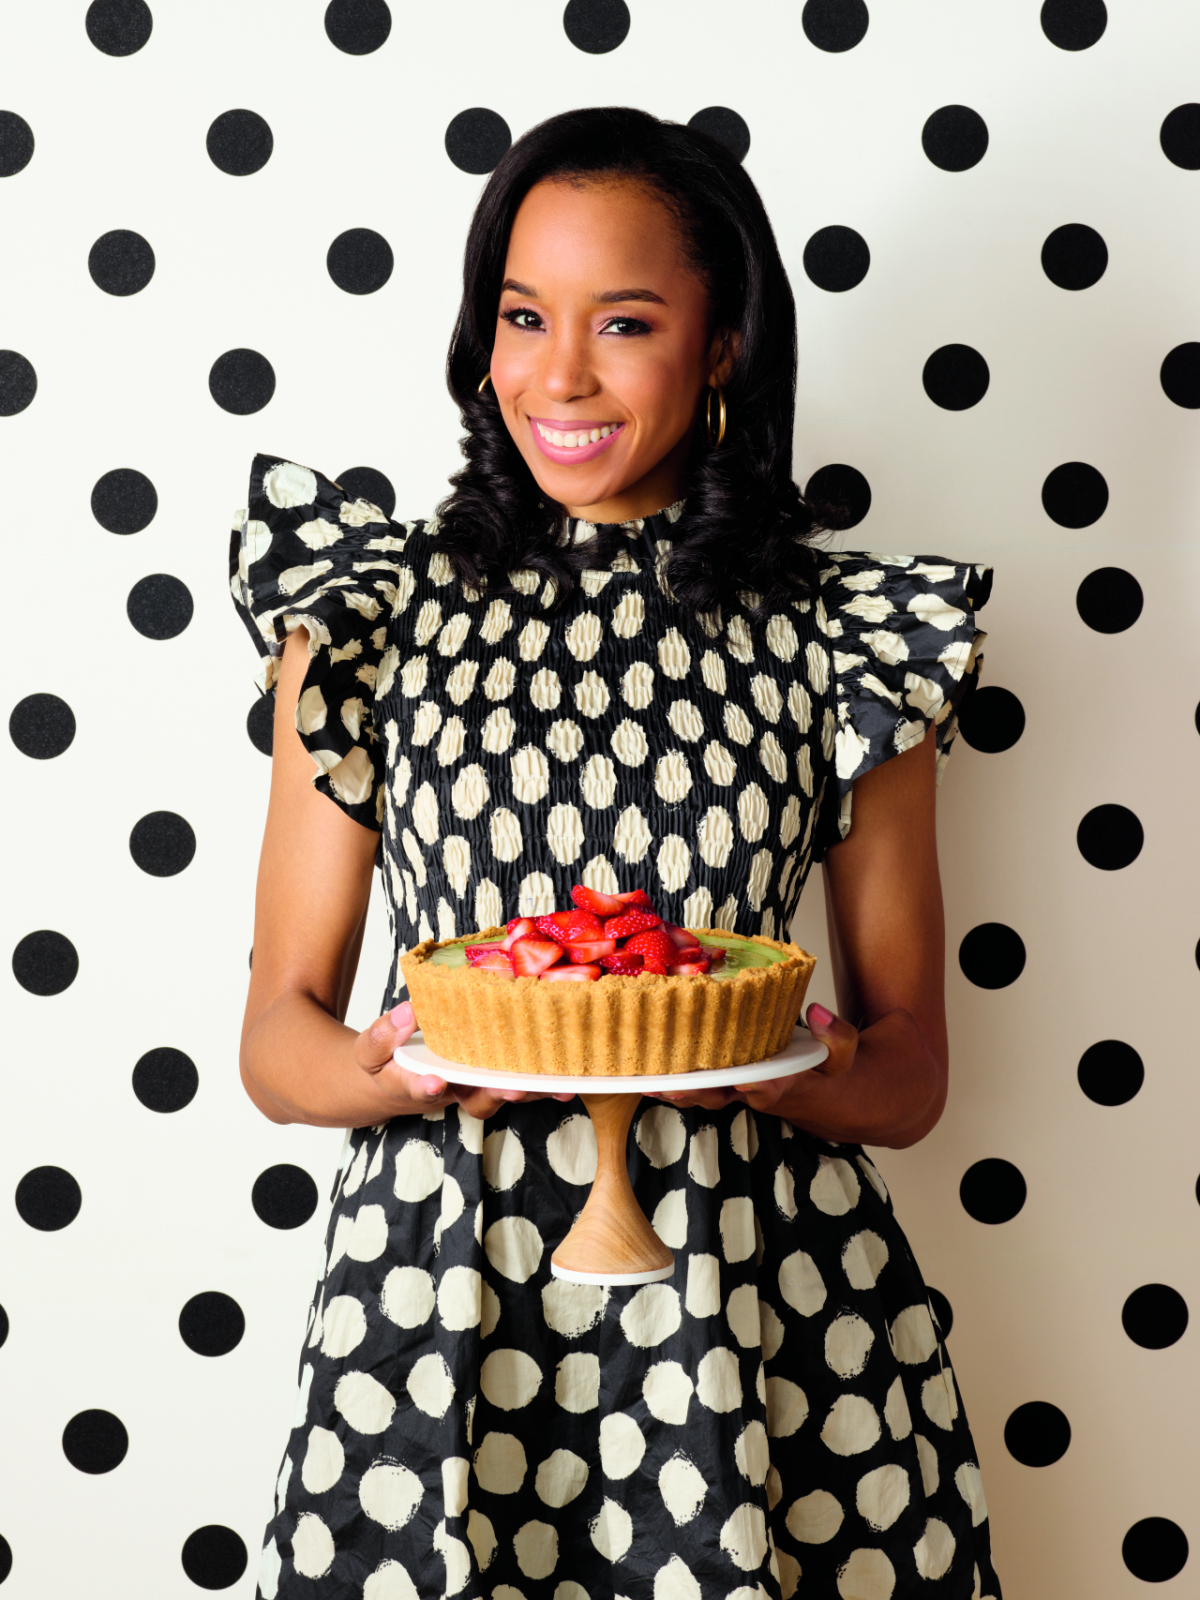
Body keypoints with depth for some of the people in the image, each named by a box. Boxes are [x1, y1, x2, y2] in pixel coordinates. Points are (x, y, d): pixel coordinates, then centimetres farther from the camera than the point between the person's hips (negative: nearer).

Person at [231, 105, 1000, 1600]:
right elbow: (278, 1038, 4)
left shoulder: (843, 636, 2)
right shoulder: (372, 607, 3)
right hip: (438, 1277, 1)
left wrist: (799, 1076, -17)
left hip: (762, 1303, 0)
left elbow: (910, 1072, 5)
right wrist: (392, 1071, -18)